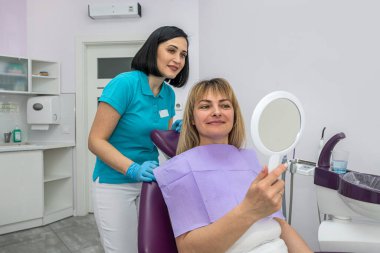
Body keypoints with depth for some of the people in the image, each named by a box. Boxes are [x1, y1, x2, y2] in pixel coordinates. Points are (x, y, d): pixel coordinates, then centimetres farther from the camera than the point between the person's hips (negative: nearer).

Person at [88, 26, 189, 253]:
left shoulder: (168, 94, 2)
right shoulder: (125, 83, -18)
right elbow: (96, 141, -18)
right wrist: (133, 169, -29)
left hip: (150, 182, 6)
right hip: (114, 185, -6)